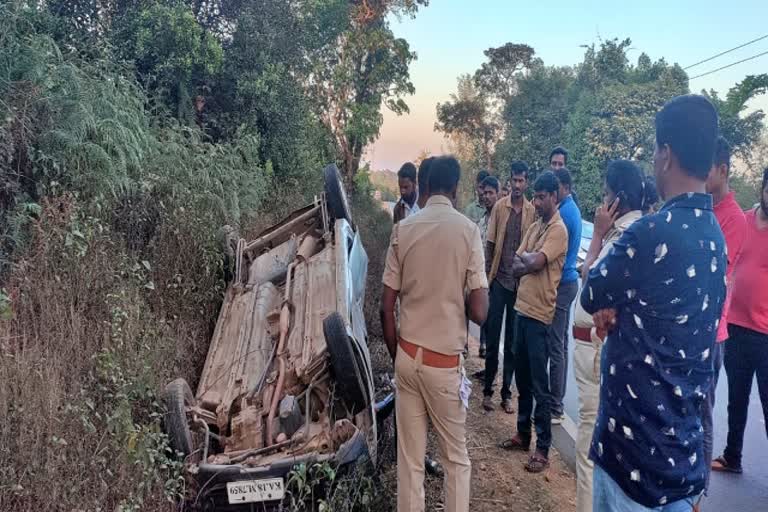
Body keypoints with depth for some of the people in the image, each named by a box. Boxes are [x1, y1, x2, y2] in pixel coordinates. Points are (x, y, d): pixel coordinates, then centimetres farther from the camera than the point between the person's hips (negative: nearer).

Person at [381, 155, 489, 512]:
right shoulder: (467, 229, -9)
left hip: (407, 358, 3)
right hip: (445, 362, -3)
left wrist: (396, 356, 12)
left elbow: (387, 308, -1)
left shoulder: (403, 229, -1)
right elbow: (480, 312, -12)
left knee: (409, 459, 12)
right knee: (456, 458, 16)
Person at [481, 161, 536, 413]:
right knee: (492, 338, 4)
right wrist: (486, 276, -2)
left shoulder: (532, 211, 1)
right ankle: (487, 390, 16)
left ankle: (506, 392, 19)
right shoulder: (499, 207, 0)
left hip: (520, 282, 1)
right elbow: (490, 243, 2)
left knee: (513, 341, 8)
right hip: (498, 279, 0)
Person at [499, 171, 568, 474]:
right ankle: (523, 434, 30)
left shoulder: (558, 230, -11)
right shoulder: (535, 227, 15)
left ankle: (543, 449, 7)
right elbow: (516, 267, 8)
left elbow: (534, 263, -22)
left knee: (539, 385, -2)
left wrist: (525, 257, -1)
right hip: (522, 308, 8)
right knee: (522, 378, 17)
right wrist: (531, 262, -11)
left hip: (539, 314, -8)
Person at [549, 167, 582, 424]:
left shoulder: (564, 213, -17)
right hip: (567, 282, 10)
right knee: (560, 345, 15)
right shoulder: (571, 209, 14)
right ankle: (557, 401, 24)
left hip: (561, 284, -10)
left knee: (555, 348, -5)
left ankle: (555, 408, 1)